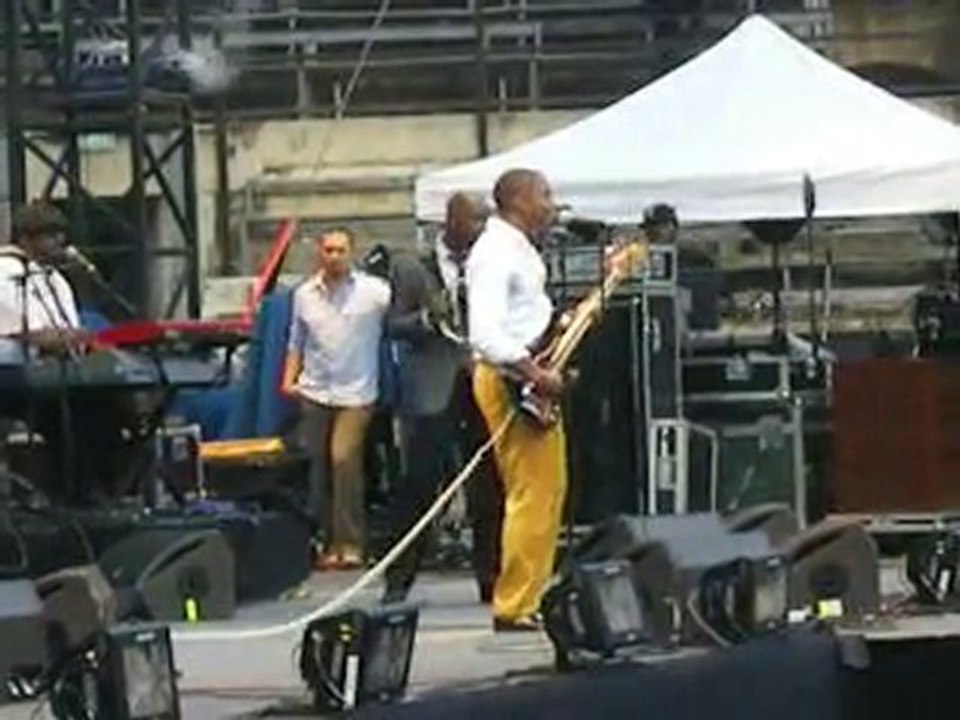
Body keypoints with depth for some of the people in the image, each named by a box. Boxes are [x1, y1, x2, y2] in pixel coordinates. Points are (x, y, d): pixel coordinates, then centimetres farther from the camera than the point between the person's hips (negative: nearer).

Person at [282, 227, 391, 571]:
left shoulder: (373, 291, -2)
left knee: (344, 459, -17)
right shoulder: (305, 295, 11)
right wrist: (289, 379, 7)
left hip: (355, 392, -4)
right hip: (315, 392, 4)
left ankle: (350, 543, -11)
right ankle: (328, 541, 15)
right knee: (317, 468, 4)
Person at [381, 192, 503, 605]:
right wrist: (428, 319, -16)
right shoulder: (413, 269, 3)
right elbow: (394, 326, 1)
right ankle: (399, 581, 1)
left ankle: (490, 578, 11)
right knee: (422, 483, -5)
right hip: (435, 388, -4)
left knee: (488, 486, 4)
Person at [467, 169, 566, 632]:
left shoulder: (521, 250, 17)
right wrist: (535, 373, -25)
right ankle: (514, 606, -8)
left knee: (548, 489, 13)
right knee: (533, 493, -11)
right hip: (510, 381, -11)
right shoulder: (495, 254, -15)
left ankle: (527, 596, 18)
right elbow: (485, 336, -25)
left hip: (530, 382, 11)